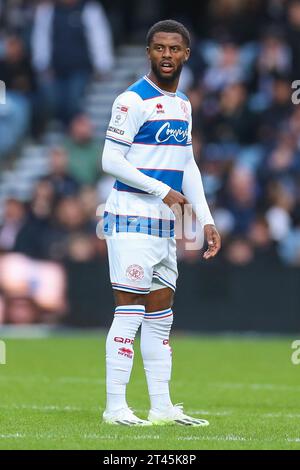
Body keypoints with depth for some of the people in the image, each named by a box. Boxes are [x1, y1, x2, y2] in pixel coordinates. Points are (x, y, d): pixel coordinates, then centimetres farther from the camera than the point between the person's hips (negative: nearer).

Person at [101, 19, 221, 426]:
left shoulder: (183, 104, 15)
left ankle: (162, 407, 12)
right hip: (131, 221, -8)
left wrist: (206, 221, 13)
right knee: (129, 313, -10)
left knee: (160, 317, 9)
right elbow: (111, 160, -14)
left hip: (165, 225, 8)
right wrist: (162, 190, -15)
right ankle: (115, 407, -8)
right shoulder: (134, 100, -10)